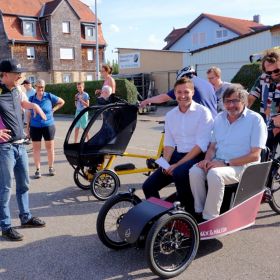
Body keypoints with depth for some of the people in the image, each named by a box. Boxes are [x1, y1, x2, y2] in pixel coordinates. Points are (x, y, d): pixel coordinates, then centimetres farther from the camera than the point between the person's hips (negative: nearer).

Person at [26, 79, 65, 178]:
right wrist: (27, 127, 5)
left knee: (50, 148, 7)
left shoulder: (49, 96, -4)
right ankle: (37, 170, 15)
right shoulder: (31, 98, 0)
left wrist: (53, 110, -1)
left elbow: (62, 102, 9)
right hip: (35, 127, 1)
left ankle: (51, 167, 22)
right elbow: (29, 114, 5)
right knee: (36, 149, 5)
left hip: (48, 126, -1)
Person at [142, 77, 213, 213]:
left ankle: (191, 214, -14)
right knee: (148, 186, -6)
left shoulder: (203, 112, -8)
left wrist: (177, 164, -19)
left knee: (179, 174, -36)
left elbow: (201, 145, -15)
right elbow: (169, 143, 12)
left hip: (197, 157, -6)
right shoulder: (170, 115, 11)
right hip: (177, 155, 6)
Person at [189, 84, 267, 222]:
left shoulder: (255, 119, -6)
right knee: (194, 171, -24)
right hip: (218, 163, 5)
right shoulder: (219, 118, 12)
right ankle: (199, 212, -10)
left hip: (242, 166, -5)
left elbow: (254, 155, -11)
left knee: (215, 174, -34)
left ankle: (209, 219, -22)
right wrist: (207, 159, -6)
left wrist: (226, 163, -18)